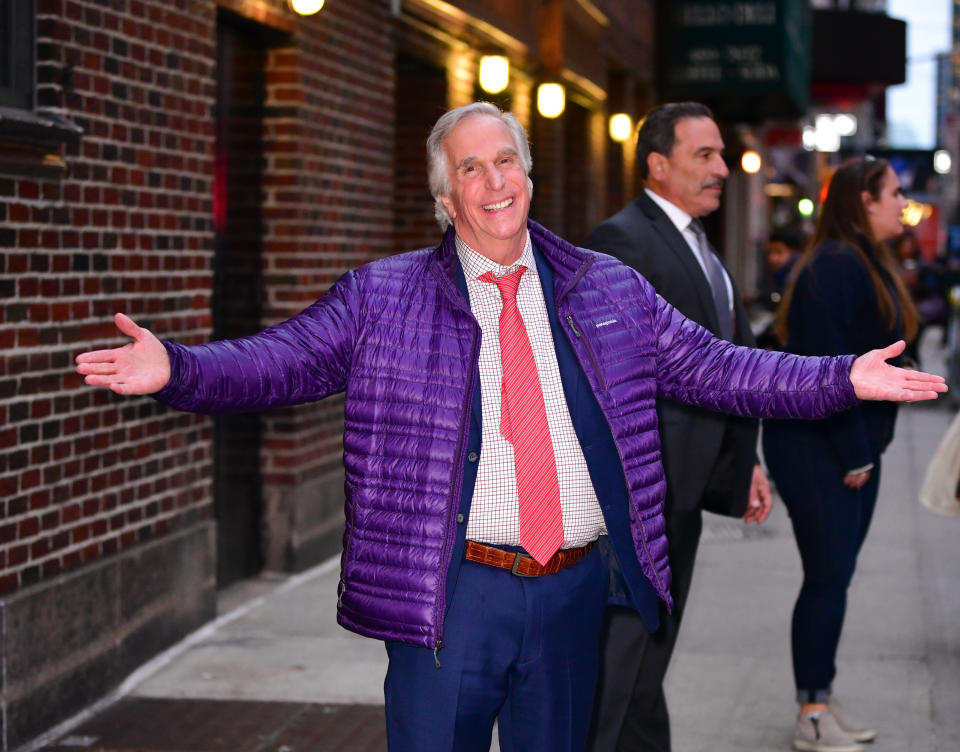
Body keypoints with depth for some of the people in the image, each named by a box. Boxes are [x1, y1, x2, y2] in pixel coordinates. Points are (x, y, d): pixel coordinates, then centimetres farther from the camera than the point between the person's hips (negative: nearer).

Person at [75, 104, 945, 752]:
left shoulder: (608, 291, 8)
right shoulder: (383, 295, 1)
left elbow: (712, 367, 9)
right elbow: (282, 360, -5)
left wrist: (841, 379, 1)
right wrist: (174, 368, -22)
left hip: (575, 590, 3)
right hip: (454, 589, -3)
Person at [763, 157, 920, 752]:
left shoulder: (873, 264, 15)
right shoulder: (835, 266, -16)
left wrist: (870, 446, 12)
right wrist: (853, 454, -18)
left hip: (854, 446, 9)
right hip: (815, 445, -9)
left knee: (836, 574, 12)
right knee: (828, 575, -5)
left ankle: (822, 699, 20)